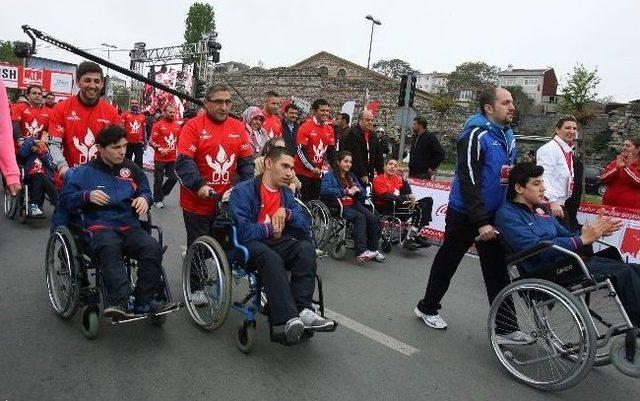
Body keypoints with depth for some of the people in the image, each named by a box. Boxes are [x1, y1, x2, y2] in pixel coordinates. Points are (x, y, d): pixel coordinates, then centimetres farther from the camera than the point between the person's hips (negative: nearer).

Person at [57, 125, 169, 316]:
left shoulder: (132, 169, 16)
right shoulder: (85, 172, 8)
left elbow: (146, 191, 26)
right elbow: (64, 200, 8)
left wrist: (144, 199, 2)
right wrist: (87, 195, -11)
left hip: (130, 226, 3)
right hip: (100, 227, -3)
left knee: (153, 248, -28)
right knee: (109, 248, -39)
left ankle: (145, 301, -23)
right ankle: (121, 300, -46)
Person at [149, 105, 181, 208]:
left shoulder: (177, 126, 8)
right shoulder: (158, 125, -7)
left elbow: (179, 140, 21)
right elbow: (151, 141, -8)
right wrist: (160, 149, -19)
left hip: (173, 158, 5)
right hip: (160, 158, -5)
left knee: (173, 178, 7)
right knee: (159, 179, 4)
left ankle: (162, 193, 29)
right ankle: (157, 200, 17)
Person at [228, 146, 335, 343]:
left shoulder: (287, 194, 19)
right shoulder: (243, 191, 0)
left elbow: (306, 227, 10)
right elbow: (242, 230, -14)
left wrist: (287, 214, -9)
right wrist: (270, 229, -4)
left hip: (278, 242, 5)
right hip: (251, 244, -5)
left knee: (306, 248, -27)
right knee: (272, 258, -38)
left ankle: (302, 309, -33)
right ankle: (289, 319, -43)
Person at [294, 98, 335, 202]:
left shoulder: (329, 129, 7)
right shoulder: (306, 127, -12)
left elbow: (331, 150, 13)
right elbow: (300, 151, -15)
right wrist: (312, 168, -17)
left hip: (318, 173, 6)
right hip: (303, 172, -6)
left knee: (316, 200, 11)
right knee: (305, 201, -2)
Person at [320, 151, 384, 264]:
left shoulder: (352, 176, 26)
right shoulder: (329, 176, 6)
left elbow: (363, 192, 21)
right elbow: (324, 190, -14)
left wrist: (357, 190, -5)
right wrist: (345, 191, -12)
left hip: (353, 204, 6)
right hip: (338, 206, -6)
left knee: (374, 218, -20)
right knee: (360, 217, -32)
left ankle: (373, 250, -14)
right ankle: (361, 252, -39)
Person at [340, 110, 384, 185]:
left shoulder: (373, 137, 16)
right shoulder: (352, 134, -9)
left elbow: (378, 156, 18)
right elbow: (355, 156, -15)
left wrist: (380, 173, 9)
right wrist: (362, 175, -17)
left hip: (368, 176, 7)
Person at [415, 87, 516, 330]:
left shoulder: (508, 135, 9)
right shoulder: (475, 135, -17)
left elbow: (511, 175, 19)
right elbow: (468, 182, -23)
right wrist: (481, 223, -27)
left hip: (493, 215, 7)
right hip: (465, 215, -7)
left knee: (497, 270, 9)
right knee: (447, 263, 9)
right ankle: (427, 308, 29)